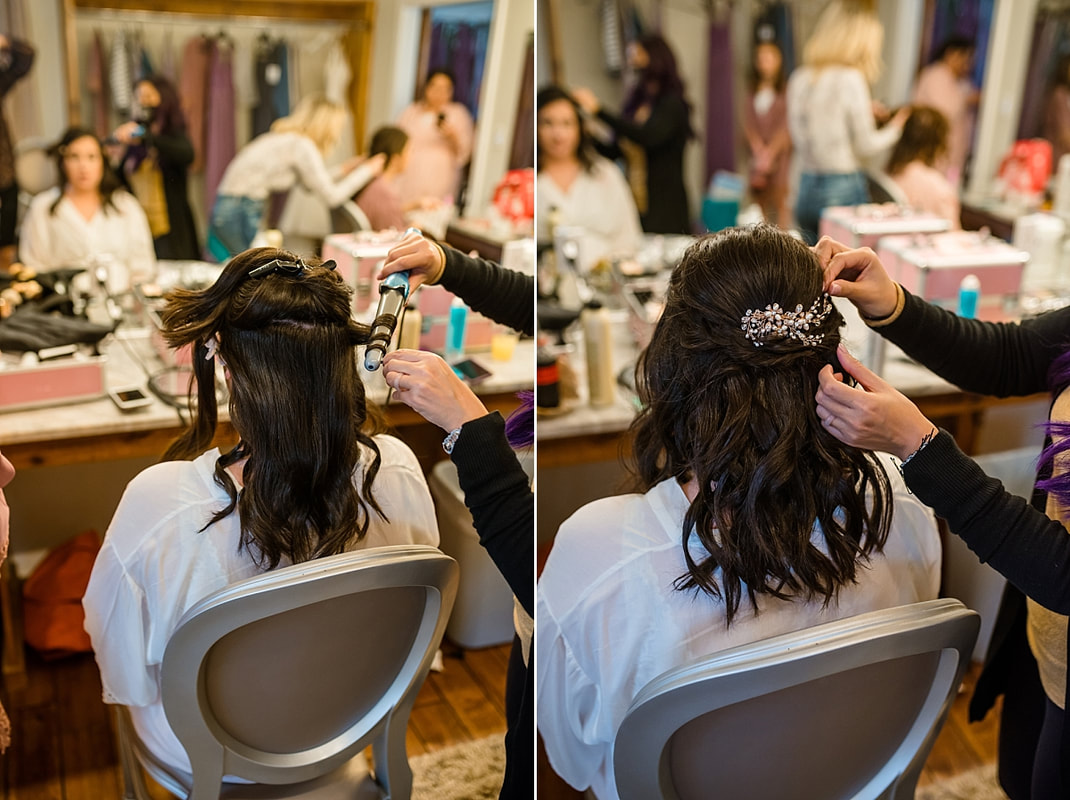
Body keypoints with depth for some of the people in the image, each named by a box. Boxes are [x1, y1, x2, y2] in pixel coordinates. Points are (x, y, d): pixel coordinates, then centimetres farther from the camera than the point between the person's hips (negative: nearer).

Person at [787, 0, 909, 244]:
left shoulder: (799, 79, 8)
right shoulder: (850, 80, -11)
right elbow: (865, 146, -7)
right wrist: (896, 128, 13)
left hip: (806, 189, 7)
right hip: (843, 189, -6)